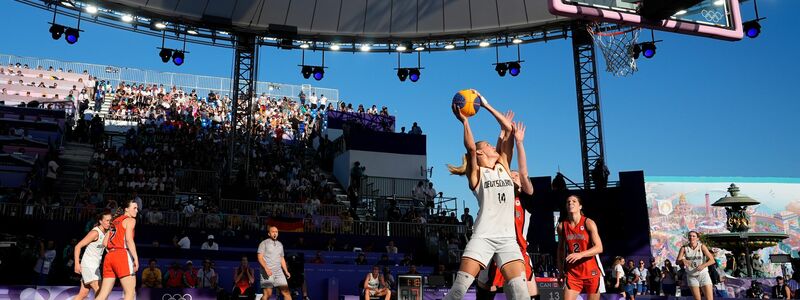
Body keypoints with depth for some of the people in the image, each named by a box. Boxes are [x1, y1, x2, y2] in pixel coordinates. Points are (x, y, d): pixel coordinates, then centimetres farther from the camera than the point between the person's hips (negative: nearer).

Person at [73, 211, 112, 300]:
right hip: (88, 265, -9)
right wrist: (77, 264, -20)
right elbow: (78, 246, -17)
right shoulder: (95, 232, -16)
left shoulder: (105, 232, 7)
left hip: (95, 266, 9)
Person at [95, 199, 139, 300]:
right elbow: (129, 239, -13)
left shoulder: (115, 222, 24)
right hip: (122, 255, -8)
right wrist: (136, 258, -17)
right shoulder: (130, 220, 1)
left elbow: (104, 242, 19)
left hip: (109, 257, 8)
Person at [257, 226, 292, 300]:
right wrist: (266, 268, -21)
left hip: (279, 272, 5)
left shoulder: (280, 244, 19)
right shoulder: (264, 243, 1)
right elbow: (260, 257, -8)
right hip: (267, 272, -5)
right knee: (267, 294, -11)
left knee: (286, 291, -5)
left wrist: (286, 271, 14)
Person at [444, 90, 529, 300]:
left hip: (508, 237, 4)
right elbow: (470, 148, -17)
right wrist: (464, 120, -13)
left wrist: (486, 105, 14)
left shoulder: (503, 167, 17)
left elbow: (508, 129, 13)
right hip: (483, 235, -4)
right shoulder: (476, 173, 5)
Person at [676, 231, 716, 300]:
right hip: (692, 276, 1)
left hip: (703, 275, -1)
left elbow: (712, 260, -11)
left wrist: (703, 266, -29)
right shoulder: (684, 248, -3)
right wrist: (683, 260, -33)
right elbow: (678, 261, -9)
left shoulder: (701, 247, -6)